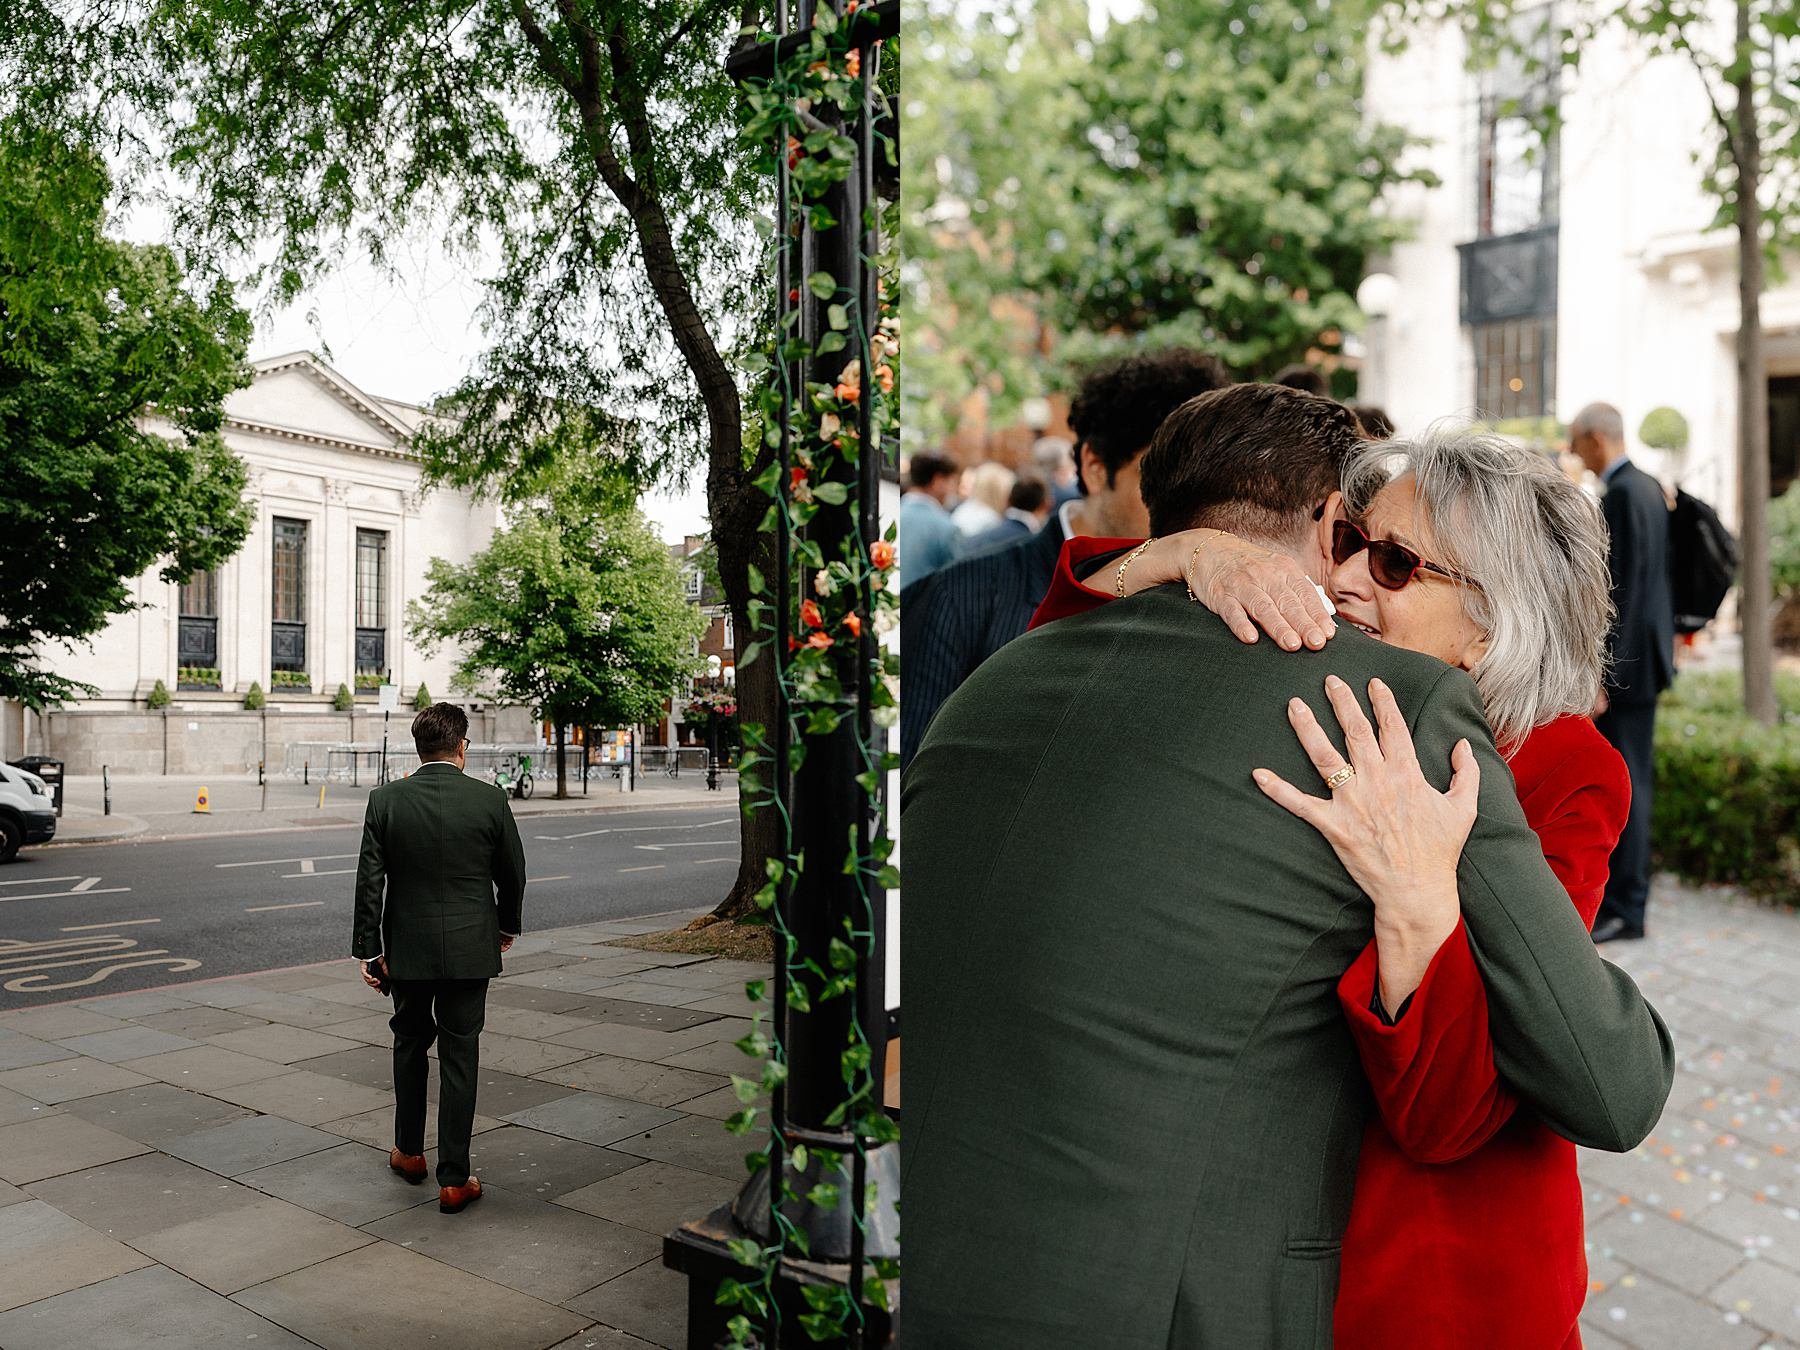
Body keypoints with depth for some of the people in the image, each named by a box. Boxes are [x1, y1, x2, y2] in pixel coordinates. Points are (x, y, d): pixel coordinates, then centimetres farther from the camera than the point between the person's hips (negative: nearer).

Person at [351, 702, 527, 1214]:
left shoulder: (385, 800, -6)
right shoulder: (490, 799, -8)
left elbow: (369, 881, -5)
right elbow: (512, 874, 2)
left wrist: (369, 950, 2)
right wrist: (507, 925, 19)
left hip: (407, 948, 2)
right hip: (470, 948, -2)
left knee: (410, 1044, 22)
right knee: (459, 1059, 4)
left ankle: (409, 1152, 35)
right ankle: (454, 1179, 8)